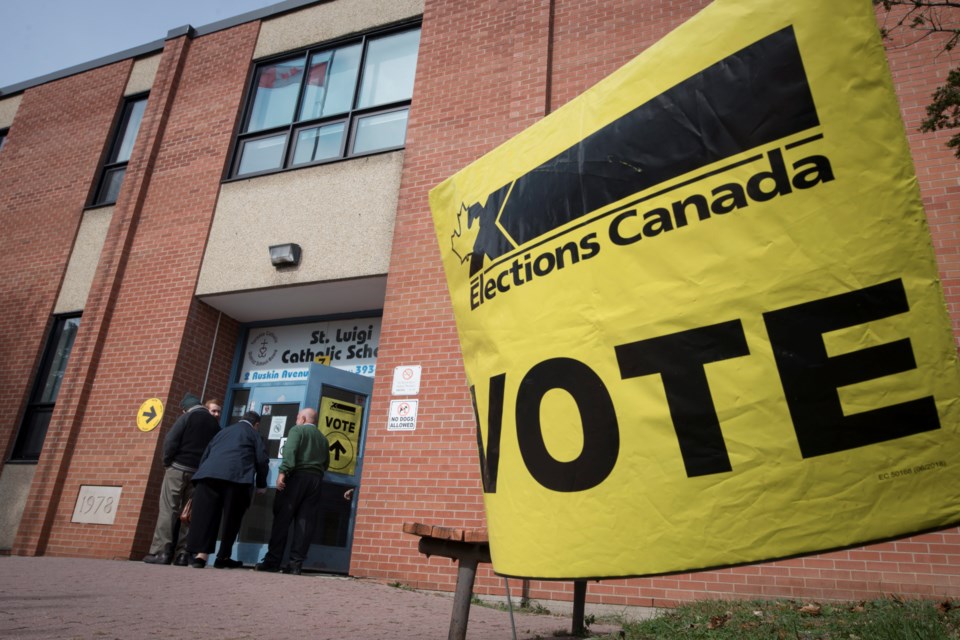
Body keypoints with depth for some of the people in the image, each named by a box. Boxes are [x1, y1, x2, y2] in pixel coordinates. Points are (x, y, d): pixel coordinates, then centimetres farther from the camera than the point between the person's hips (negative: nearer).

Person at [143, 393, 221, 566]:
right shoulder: (214, 423, 12)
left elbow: (170, 441, -10)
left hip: (179, 468, -5)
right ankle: (182, 554, 4)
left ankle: (162, 552, -6)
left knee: (168, 510, -2)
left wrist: (166, 463, 2)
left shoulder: (186, 418, -3)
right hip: (200, 472, 5)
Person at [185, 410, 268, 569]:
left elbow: (205, 456, 30)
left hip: (208, 474, 4)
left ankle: (200, 554, -12)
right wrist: (261, 484, 20)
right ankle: (223, 557, 10)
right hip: (236, 477, -4)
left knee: (205, 515, -2)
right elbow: (262, 460, 10)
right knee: (231, 519, 6)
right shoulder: (254, 434, 20)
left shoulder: (223, 431, 34)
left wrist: (205, 474, 32)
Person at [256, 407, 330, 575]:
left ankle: (273, 561, -4)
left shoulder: (297, 430, 6)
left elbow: (290, 451, -11)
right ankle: (296, 563, -4)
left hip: (297, 476, -5)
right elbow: (326, 463, 17)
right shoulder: (323, 438, 23)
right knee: (305, 522, 0)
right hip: (315, 480, 5)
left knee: (282, 519, -3)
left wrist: (283, 472, -19)